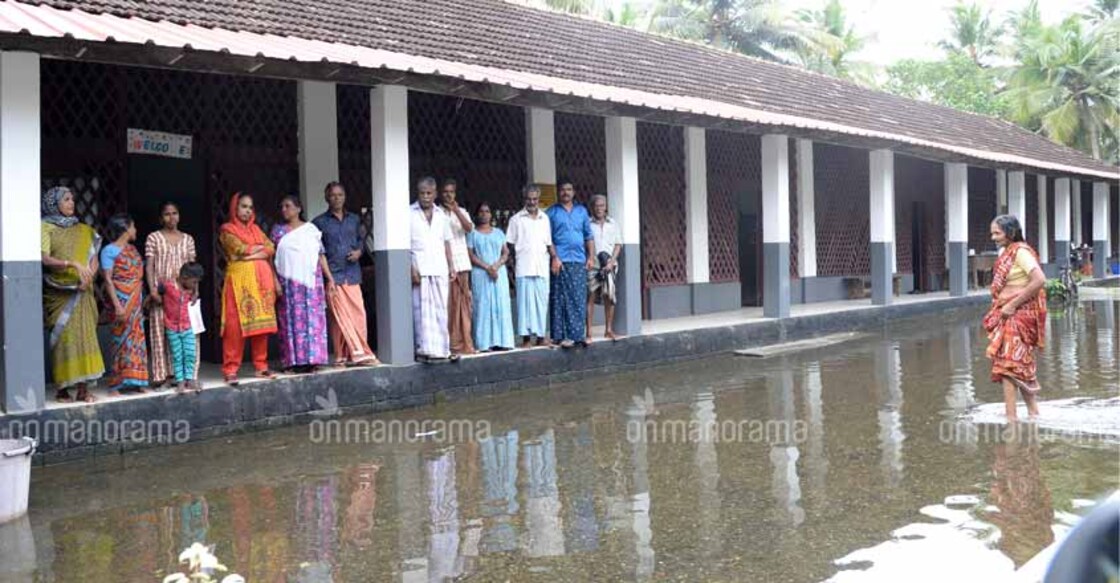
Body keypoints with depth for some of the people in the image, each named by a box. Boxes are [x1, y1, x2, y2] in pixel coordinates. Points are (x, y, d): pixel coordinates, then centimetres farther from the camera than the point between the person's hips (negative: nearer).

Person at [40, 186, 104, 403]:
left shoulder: (83, 230, 14)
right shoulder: (46, 228, 0)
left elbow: (94, 259, 11)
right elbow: (45, 259, -12)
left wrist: (88, 276, -8)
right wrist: (73, 264, -23)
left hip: (82, 293, 4)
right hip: (58, 293, -4)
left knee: (84, 335, -2)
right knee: (63, 337, -5)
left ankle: (83, 388, 0)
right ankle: (62, 388, 1)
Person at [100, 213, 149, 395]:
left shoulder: (132, 249, 15)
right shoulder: (110, 250, -6)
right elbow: (108, 279, -11)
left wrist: (142, 300, 11)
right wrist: (117, 305, -18)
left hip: (136, 301, 7)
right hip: (122, 300, -7)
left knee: (137, 339, 7)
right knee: (122, 339, -5)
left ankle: (135, 381, 13)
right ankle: (115, 385, 1)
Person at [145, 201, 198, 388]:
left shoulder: (188, 239, 13)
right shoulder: (153, 238, 4)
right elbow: (150, 266, -1)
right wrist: (152, 290, -11)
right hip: (162, 292, -2)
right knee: (160, 332, -3)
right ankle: (161, 374, 0)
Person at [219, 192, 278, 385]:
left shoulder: (255, 228, 20)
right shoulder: (227, 230, 4)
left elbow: (271, 249, 7)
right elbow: (241, 249, -11)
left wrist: (252, 253, -8)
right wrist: (260, 247, 3)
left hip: (261, 279, 5)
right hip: (240, 280, -5)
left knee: (261, 323, 3)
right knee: (236, 325, -9)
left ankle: (261, 366, 10)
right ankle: (231, 369, -7)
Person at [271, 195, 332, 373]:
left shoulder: (311, 229, 10)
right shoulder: (278, 230, 9)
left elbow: (321, 255, 9)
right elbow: (271, 257, 4)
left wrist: (330, 278, 3)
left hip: (311, 281, 1)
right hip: (288, 283, -1)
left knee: (313, 319, -2)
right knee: (292, 320, -3)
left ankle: (312, 358, 1)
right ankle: (295, 360, -1)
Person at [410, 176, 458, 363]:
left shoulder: (441, 215, 15)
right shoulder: (409, 214, 1)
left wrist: (451, 267, 11)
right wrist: (411, 268, -12)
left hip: (440, 269, 4)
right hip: (419, 270, -4)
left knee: (441, 310, 5)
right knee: (422, 310, -4)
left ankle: (442, 349, 10)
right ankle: (424, 349, -1)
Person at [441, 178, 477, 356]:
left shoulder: (461, 211, 15)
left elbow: (469, 228, -4)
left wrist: (456, 211, -14)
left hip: (461, 263, 4)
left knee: (463, 302, 3)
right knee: (449, 303, -6)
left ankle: (464, 343, 8)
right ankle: (454, 343, -4)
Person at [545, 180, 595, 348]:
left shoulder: (582, 211, 17)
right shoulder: (551, 212, 6)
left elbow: (589, 236, 16)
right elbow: (547, 238, -1)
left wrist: (591, 257, 7)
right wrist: (554, 257, -11)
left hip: (579, 261, 3)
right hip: (560, 261, -3)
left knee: (579, 299, 2)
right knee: (561, 299, -4)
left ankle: (578, 334, 7)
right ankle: (561, 336, -2)